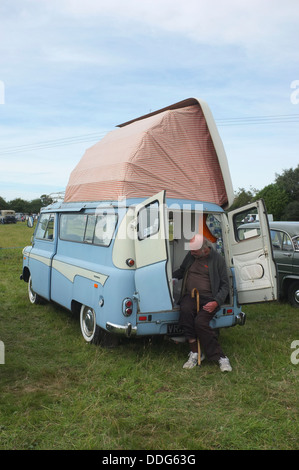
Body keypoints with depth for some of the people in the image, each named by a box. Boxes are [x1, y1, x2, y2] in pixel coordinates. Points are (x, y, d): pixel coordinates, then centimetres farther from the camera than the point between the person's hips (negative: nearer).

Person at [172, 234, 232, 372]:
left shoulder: (217, 259, 1)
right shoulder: (191, 255, 13)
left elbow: (225, 285, 3)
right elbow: (181, 271, 32)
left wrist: (216, 302, -12)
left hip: (208, 298, -3)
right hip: (190, 296, 3)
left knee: (200, 322, -30)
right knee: (185, 311, -32)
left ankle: (220, 357, -17)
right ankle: (194, 353, -23)